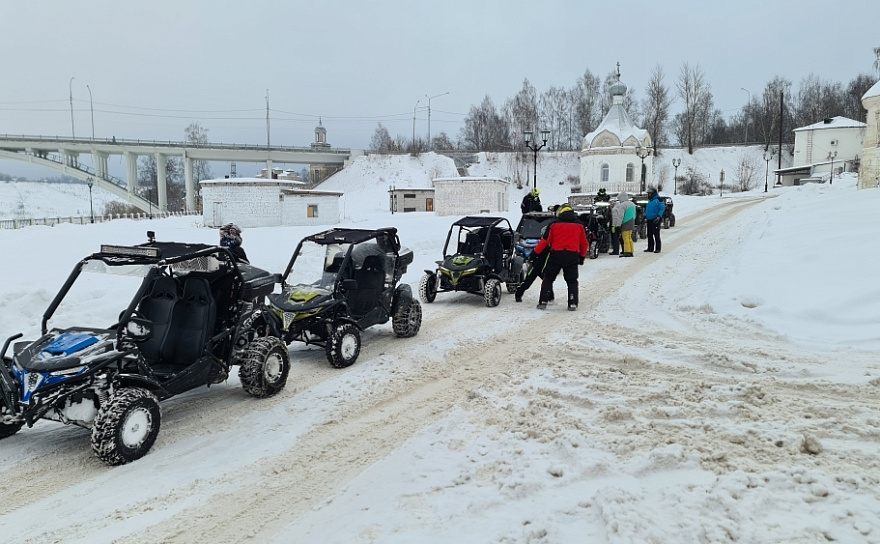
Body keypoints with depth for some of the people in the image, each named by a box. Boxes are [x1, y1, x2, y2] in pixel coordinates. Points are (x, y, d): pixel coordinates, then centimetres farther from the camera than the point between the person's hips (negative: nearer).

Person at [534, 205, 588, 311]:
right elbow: (584, 243, 14)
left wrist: (535, 252, 10)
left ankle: (543, 302, 4)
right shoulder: (579, 225, 11)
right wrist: (582, 256, 26)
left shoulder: (554, 224, 4)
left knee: (548, 279, 9)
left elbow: (545, 240, 2)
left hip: (556, 254, -1)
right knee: (572, 281, 11)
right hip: (572, 256, 1)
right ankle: (573, 304, 4)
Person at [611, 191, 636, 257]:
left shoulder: (622, 205, -13)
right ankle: (630, 251, 14)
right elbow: (634, 214, 21)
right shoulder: (632, 204, 15)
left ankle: (627, 252, -8)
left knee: (625, 238, -7)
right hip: (631, 223, 9)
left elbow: (620, 216, -17)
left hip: (625, 224, -9)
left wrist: (618, 225, -14)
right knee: (629, 238, 13)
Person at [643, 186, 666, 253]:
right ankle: (650, 248, 18)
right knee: (649, 235, 10)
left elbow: (662, 209, -13)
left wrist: (659, 216, -22)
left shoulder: (658, 199, -8)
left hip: (655, 220, -8)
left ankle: (657, 248, 0)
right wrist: (645, 217, 15)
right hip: (649, 220, 8)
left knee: (656, 235, -5)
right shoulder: (649, 200, 17)